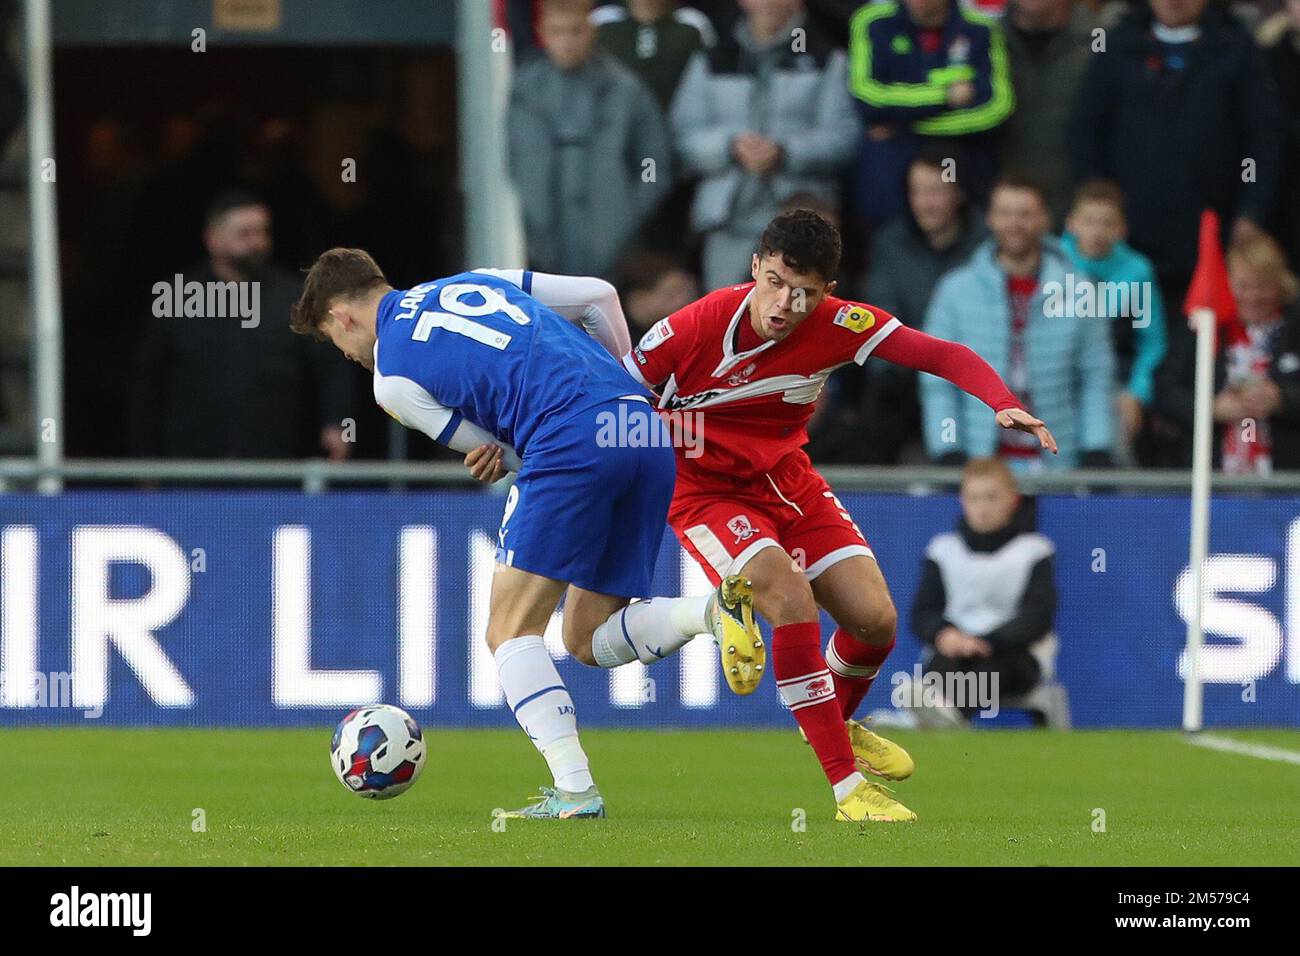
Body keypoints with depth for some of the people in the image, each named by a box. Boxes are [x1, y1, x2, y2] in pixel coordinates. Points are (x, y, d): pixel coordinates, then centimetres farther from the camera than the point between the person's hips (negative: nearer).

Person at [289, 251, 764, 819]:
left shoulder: (392, 379, 8)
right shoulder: (476, 283, 28)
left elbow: (492, 453, 12)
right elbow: (599, 296, 27)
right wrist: (622, 384, 31)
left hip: (570, 440, -7)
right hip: (649, 438, 7)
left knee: (511, 632, 1)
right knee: (590, 640, 13)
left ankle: (573, 789, -14)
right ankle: (712, 610, -13)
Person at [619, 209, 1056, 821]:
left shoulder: (839, 325, -18)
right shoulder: (696, 327, -26)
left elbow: (944, 356, -19)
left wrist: (1004, 404, -34)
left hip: (785, 477, 5)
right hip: (703, 488, -5)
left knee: (875, 618, -5)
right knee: (789, 592, -29)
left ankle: (836, 722, 33)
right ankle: (847, 785, -22)